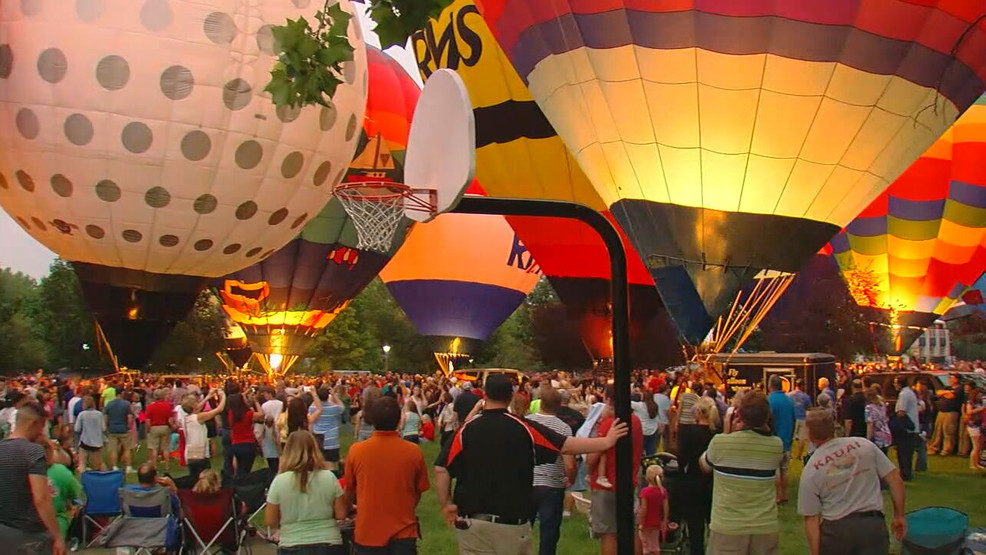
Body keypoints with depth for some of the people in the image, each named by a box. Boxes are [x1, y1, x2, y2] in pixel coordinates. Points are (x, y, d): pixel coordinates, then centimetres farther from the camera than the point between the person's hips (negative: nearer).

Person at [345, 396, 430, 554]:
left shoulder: (356, 451, -11)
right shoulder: (414, 452, -10)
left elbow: (349, 492, 5)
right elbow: (418, 493, 4)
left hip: (368, 532, 1)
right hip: (403, 533, -1)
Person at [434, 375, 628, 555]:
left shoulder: (467, 429, -6)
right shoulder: (522, 427, -6)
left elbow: (442, 468, -11)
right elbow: (566, 446, -7)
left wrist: (445, 504, 1)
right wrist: (607, 441, 0)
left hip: (472, 520, 1)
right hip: (512, 520, 0)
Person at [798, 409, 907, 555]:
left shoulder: (811, 470, -4)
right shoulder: (863, 445, 0)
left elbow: (811, 519, -4)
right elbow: (895, 480, 1)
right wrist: (899, 516, 12)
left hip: (836, 530, -1)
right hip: (873, 525, 1)